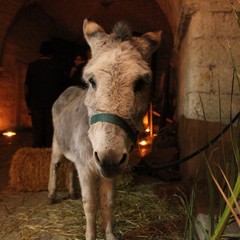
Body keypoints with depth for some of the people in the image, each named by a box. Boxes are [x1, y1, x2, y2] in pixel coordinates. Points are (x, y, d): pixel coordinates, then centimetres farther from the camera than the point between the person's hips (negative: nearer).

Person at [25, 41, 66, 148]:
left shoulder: (32, 66, 2)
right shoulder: (58, 67, 2)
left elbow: (27, 87, 2)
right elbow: (63, 87, 3)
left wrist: (29, 105, 9)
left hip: (36, 107, 0)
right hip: (54, 106, 0)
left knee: (37, 135, 4)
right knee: (51, 135, 3)